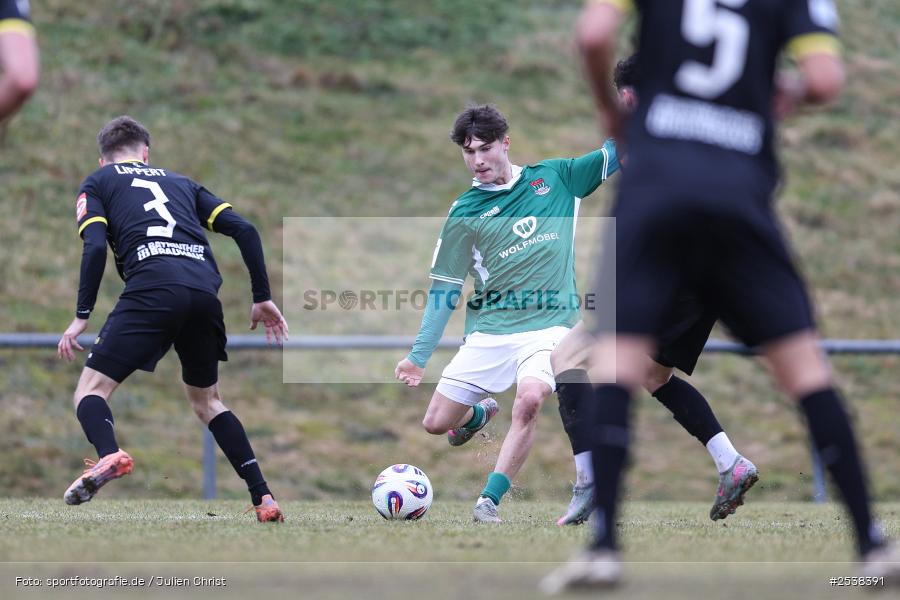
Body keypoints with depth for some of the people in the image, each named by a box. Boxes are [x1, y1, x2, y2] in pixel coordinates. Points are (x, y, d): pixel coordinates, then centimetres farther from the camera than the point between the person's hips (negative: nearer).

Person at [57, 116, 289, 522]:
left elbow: (95, 247, 3)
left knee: (91, 390, 2)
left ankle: (109, 454, -32)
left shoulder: (97, 183, 22)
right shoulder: (180, 183, 32)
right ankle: (263, 498, 12)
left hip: (151, 287, -4)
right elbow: (244, 230, 20)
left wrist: (81, 317, 3)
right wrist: (262, 298, 22)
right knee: (206, 400, 24)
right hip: (205, 290, 4)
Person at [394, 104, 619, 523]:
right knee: (435, 424, 0)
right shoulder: (464, 212, 5)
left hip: (548, 326, -2)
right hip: (488, 331, 2)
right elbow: (444, 289, 9)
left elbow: (620, 151, 10)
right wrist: (418, 356, 6)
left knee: (529, 399, -31)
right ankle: (480, 412, 36)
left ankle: (490, 500, -23)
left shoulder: (555, 177, 8)